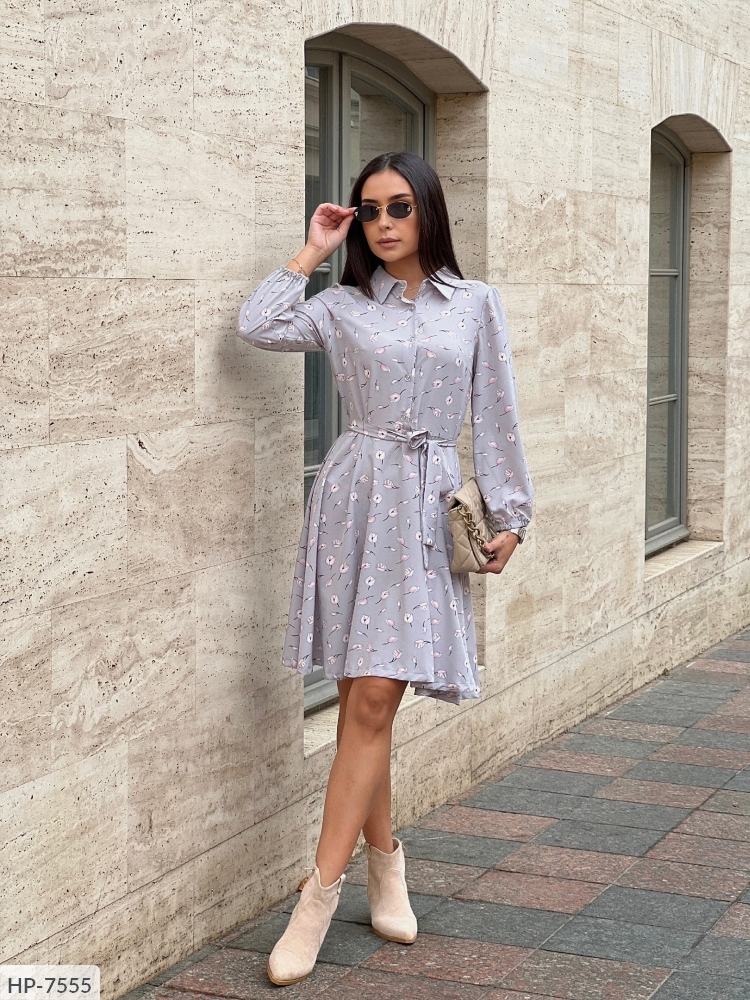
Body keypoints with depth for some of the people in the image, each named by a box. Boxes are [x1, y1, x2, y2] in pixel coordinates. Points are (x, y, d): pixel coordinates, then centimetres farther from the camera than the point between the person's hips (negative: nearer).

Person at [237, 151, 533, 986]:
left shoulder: (475, 305, 9)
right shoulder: (344, 306, 8)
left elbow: (496, 418, 10)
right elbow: (259, 326, -8)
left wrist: (509, 515, 7)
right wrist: (311, 253, 2)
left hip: (430, 507, -1)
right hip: (355, 497, 1)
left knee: (373, 701, -7)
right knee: (363, 700, 2)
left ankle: (319, 898, -4)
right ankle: (384, 862, 21)